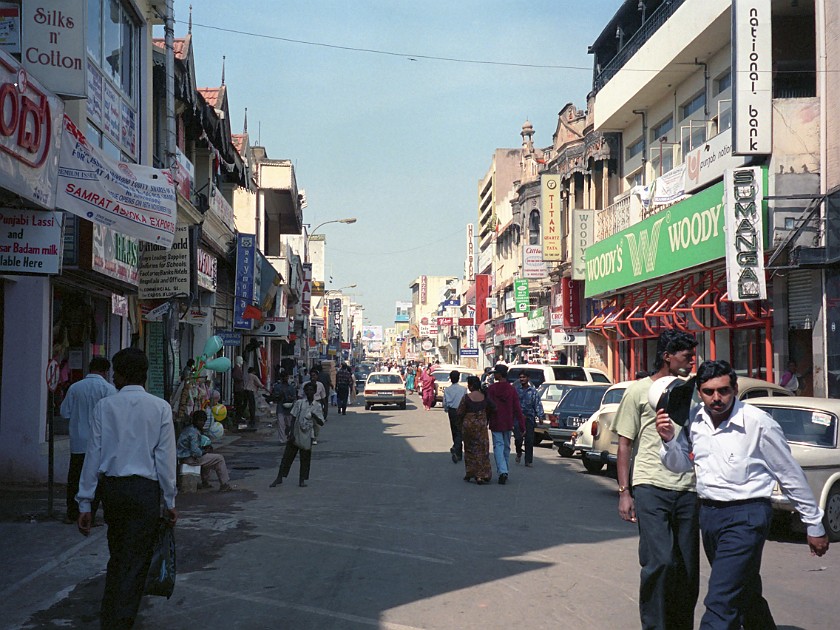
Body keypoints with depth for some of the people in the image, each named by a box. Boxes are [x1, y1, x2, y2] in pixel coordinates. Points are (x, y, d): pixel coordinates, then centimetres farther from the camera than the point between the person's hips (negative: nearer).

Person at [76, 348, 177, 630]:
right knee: (136, 561, 3)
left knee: (117, 555, 20)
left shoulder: (104, 406, -1)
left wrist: (85, 502, 3)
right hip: (145, 490, -3)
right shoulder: (160, 408, -4)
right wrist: (170, 501, 3)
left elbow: (93, 455, -1)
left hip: (112, 489, 3)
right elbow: (165, 458, -5)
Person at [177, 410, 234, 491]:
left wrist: (204, 448, 10)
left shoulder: (189, 429, 13)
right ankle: (225, 485, -2)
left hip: (184, 457, 11)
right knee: (219, 459, -5)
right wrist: (203, 451, -7)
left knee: (208, 458, 35)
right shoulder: (194, 432, -19)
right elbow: (195, 451, -26)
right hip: (189, 459, -10)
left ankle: (205, 483, 34)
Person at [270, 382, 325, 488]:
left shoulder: (317, 406, 1)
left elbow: (321, 423, -2)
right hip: (296, 434, -1)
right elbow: (293, 418, -1)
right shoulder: (299, 403, -2)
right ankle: (279, 478, 8)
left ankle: (302, 480, 17)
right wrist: (292, 433, -8)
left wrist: (314, 416, -20)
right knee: (287, 456, 1)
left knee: (305, 458, 5)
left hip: (307, 436, 1)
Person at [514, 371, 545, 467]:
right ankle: (519, 453, 18)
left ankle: (528, 461, 7)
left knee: (529, 440, -1)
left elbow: (538, 404, 6)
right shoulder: (516, 389, 7)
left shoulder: (533, 391, 8)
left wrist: (540, 416, -4)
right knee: (518, 438, -13)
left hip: (529, 417, 1)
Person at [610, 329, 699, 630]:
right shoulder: (639, 390, 1)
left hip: (687, 489, 5)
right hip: (651, 486, -5)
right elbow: (625, 444, 1)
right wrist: (624, 492, -5)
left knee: (688, 567, 6)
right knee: (659, 561, -14)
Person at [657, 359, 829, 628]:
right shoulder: (695, 420, 2)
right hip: (708, 513, 7)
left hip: (745, 515, -7)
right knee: (745, 594, 23)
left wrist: (814, 525, 2)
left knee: (720, 604, -15)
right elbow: (682, 465, 16)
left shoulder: (758, 422, -13)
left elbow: (790, 475, -5)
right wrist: (669, 440, -6)